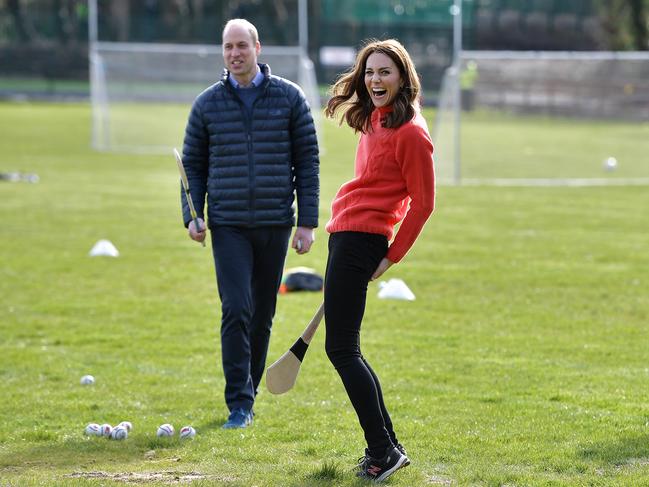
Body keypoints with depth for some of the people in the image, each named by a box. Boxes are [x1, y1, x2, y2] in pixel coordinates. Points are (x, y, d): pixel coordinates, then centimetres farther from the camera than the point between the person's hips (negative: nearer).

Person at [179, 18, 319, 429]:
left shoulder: (289, 98, 2)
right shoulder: (208, 104, 5)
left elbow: (307, 161, 3)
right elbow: (193, 164, 10)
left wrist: (307, 222, -2)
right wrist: (192, 216, -4)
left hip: (276, 225, 1)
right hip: (228, 226, -1)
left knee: (263, 315, 8)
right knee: (237, 311, -12)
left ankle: (248, 392, 22)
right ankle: (239, 405, -9)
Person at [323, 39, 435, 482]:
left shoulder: (410, 133, -14)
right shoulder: (374, 121, 13)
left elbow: (423, 204, -12)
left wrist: (392, 257, -10)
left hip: (360, 240, -10)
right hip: (346, 234, 10)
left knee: (341, 349, -10)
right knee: (345, 349, 12)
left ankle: (383, 451, -6)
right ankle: (386, 447, 18)